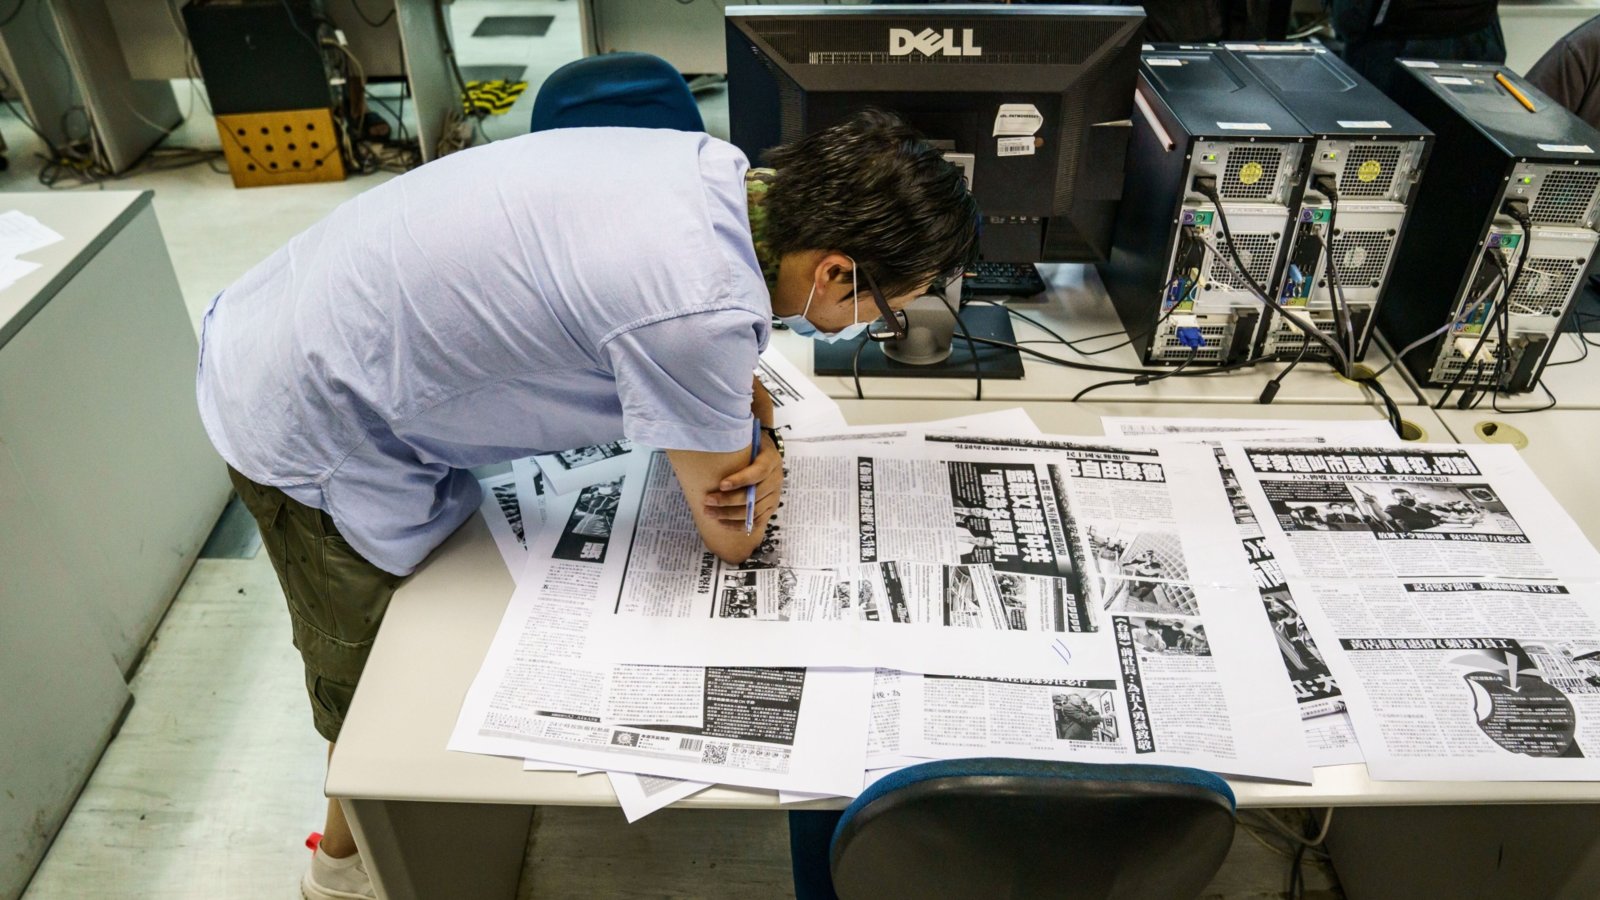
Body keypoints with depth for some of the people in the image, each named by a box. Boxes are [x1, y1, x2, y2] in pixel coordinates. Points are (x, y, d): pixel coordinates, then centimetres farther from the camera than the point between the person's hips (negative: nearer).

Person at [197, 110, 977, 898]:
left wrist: (753, 427, -11)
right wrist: (769, 458, -2)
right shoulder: (701, 310, -36)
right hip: (308, 433, -8)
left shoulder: (724, 170, -11)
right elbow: (733, 537, -19)